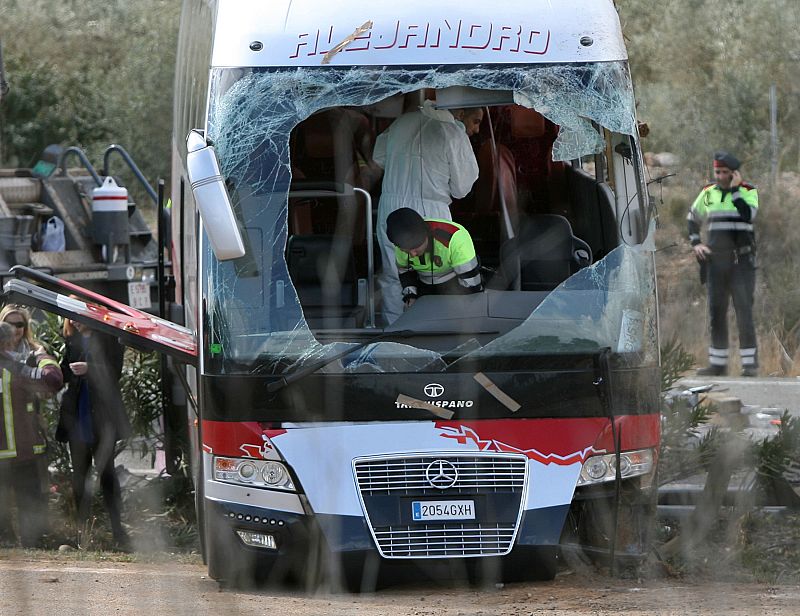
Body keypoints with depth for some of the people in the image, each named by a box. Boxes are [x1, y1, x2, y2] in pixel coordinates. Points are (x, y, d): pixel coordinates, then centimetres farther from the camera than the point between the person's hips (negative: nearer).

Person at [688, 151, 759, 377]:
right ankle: (718, 363, 11)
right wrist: (696, 243, 9)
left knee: (744, 309, -11)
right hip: (716, 262, 4)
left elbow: (748, 215, -21)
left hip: (741, 262, -4)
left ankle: (750, 362, -10)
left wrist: (735, 190, -15)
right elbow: (693, 219, 23)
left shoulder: (748, 192, -1)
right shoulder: (708, 193, 10)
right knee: (716, 311, 5)